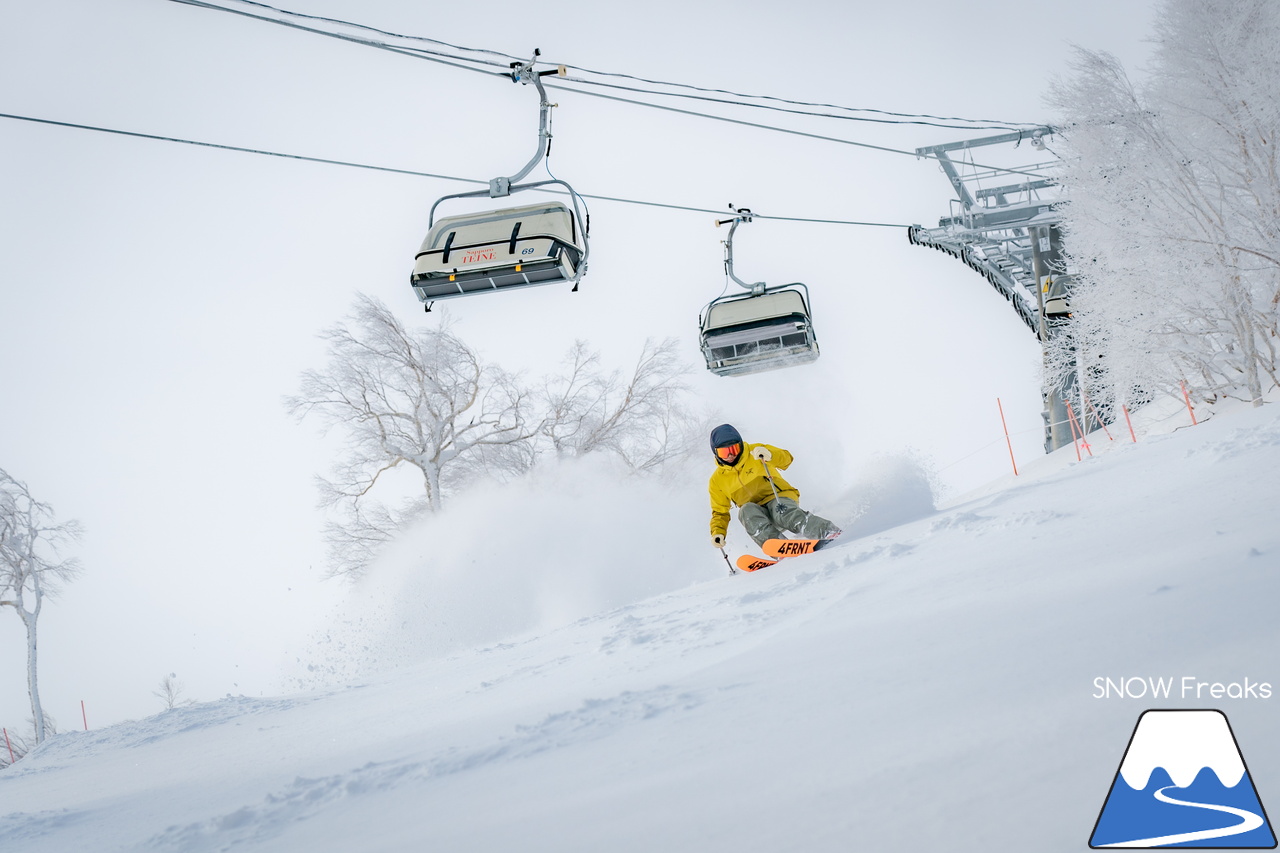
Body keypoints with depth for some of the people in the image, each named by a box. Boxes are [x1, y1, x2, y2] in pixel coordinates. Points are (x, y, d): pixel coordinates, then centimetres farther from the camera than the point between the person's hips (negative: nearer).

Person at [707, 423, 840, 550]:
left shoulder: (754, 453, 5)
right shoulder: (717, 481, 12)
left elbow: (786, 459, -6)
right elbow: (720, 512, 18)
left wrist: (769, 455, -28)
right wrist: (717, 533, -1)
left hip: (779, 498, -2)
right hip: (757, 512, 2)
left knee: (782, 513, -36)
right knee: (747, 510, -33)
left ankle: (827, 531, -46)